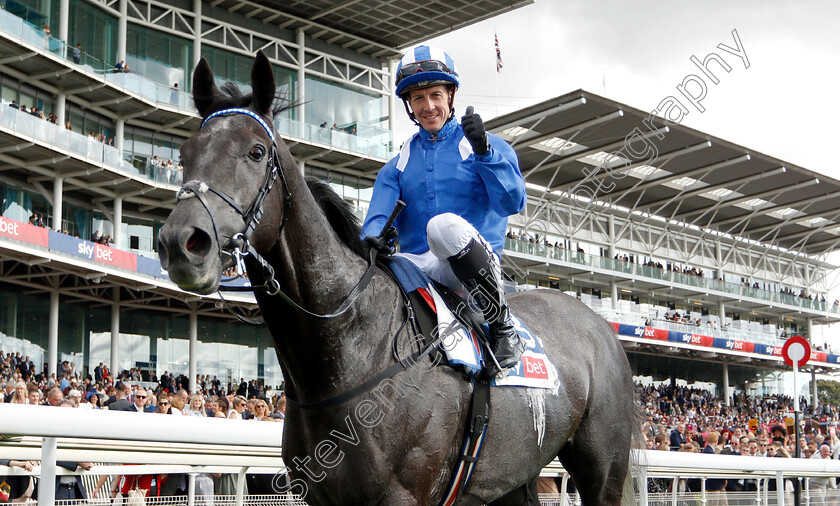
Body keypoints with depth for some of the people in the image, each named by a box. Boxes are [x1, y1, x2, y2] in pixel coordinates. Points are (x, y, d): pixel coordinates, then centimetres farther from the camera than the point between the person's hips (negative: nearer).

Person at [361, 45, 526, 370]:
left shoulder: (490, 147, 9)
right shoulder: (397, 167, 20)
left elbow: (512, 203, -6)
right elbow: (378, 215, 4)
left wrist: (484, 152, -19)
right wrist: (374, 237, -21)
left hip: (475, 261, -3)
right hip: (420, 265, 3)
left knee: (444, 225, -38)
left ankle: (503, 328, -23)